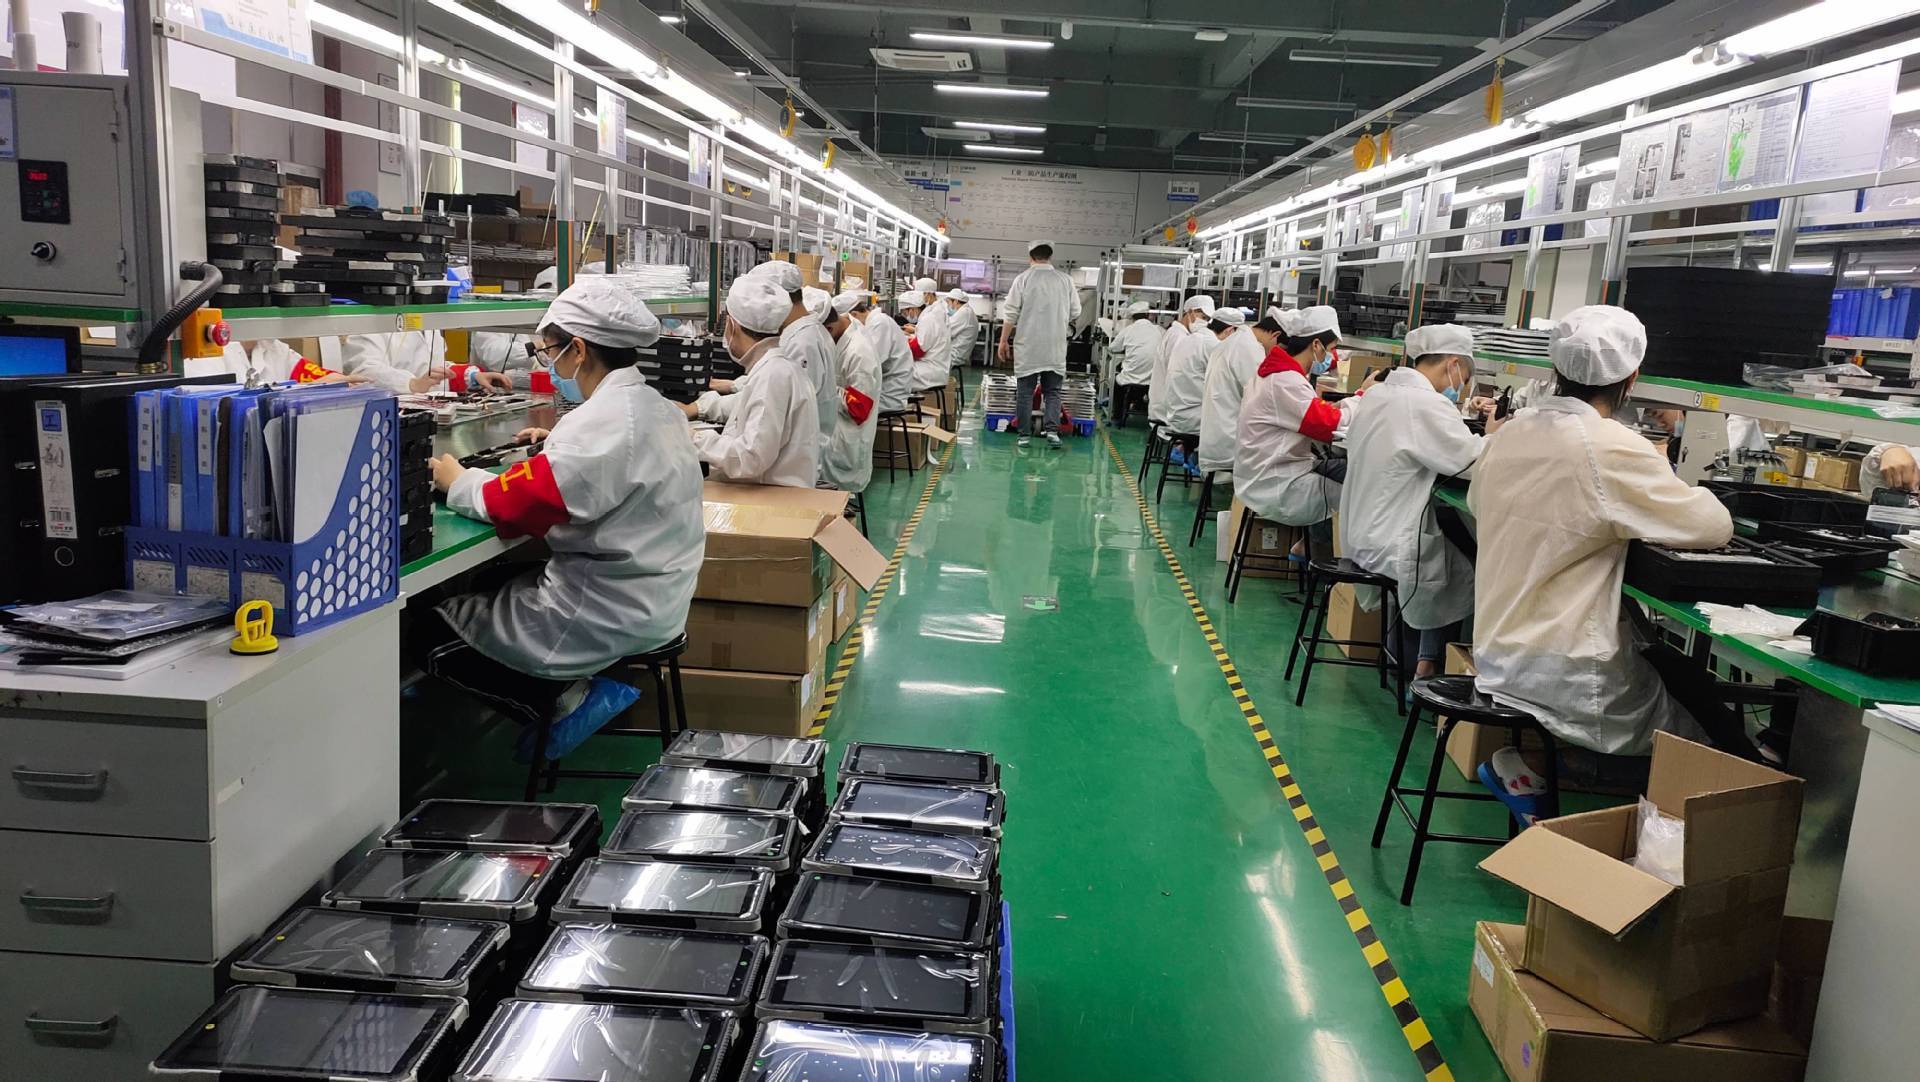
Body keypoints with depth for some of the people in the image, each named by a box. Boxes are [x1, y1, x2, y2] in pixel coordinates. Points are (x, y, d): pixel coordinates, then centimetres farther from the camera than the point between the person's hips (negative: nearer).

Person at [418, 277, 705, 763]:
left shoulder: (603, 423, -23)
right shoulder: (655, 407, 7)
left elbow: (511, 507, -23)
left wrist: (457, 482, -5)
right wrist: (560, 445, 17)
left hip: (606, 615, -10)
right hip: (653, 601, 10)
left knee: (425, 632, 2)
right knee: (487, 582, 27)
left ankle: (567, 700, 0)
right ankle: (574, 688, 12)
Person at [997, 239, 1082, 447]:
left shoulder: (1023, 279, -3)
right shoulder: (1065, 280, 3)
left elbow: (1011, 313, -4)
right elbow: (1075, 312, 7)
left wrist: (1003, 340, 3)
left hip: (1027, 345, -1)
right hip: (1056, 348, 1)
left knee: (1025, 391, 5)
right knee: (1052, 391, 8)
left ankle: (1025, 435, 5)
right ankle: (1052, 429, -7)